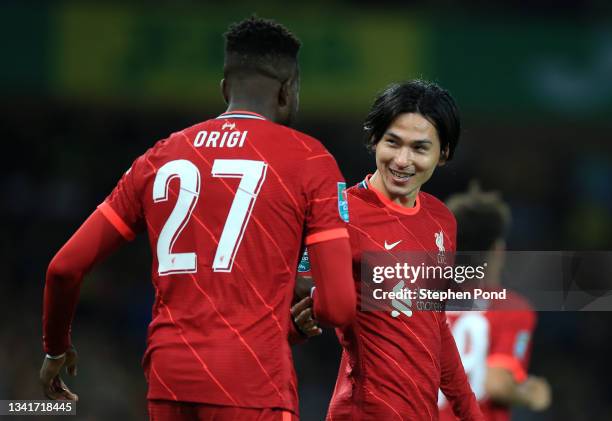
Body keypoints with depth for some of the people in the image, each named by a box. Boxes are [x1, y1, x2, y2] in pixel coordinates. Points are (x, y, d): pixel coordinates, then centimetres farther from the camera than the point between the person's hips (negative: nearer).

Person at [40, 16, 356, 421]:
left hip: (169, 384, 5)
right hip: (252, 387, -5)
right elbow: (339, 307, -6)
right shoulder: (309, 160, 1)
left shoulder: (159, 159, 13)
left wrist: (56, 348, 30)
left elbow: (65, 267, 13)